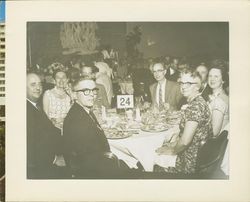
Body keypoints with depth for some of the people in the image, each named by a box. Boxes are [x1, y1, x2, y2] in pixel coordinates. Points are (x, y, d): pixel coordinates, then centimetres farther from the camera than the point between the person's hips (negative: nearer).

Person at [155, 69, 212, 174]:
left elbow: (185, 141, -28)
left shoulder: (196, 106, -25)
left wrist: (173, 151, -11)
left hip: (192, 162, -9)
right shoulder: (192, 102, 7)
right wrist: (174, 143, 4)